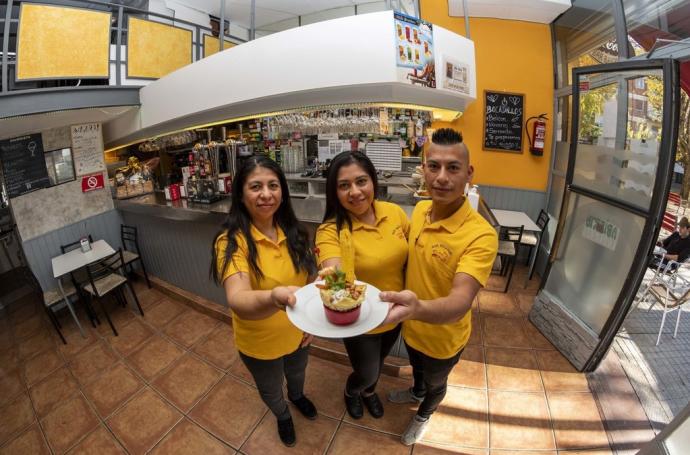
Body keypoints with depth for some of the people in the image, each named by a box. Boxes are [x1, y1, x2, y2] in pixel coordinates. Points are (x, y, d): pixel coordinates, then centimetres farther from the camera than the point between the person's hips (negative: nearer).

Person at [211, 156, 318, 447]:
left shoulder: (292, 232, -13)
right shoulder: (232, 241, -28)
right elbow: (237, 300, -43)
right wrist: (274, 298, -63)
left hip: (297, 333, 4)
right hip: (260, 342, -3)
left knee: (297, 374, 34)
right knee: (271, 391, 28)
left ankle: (297, 396, 70)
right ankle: (283, 416, 63)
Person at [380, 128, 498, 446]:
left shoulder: (481, 235, -33)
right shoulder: (420, 209, -13)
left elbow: (461, 301, -43)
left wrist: (417, 307, -62)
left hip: (442, 339, -5)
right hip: (412, 327, 5)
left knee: (435, 383, 29)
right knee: (416, 368, 36)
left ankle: (424, 415, 62)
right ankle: (416, 392, 70)